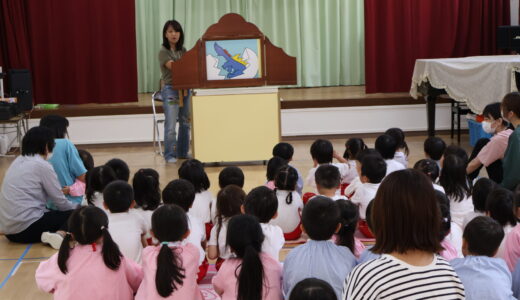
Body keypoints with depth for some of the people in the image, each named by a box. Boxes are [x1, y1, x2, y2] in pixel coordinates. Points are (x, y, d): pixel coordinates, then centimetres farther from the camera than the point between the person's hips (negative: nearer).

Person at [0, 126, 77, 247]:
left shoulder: (17, 161, 14)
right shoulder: (42, 165, -9)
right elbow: (61, 203, -3)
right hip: (27, 228, -8)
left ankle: (49, 235, 1)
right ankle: (61, 235, -21)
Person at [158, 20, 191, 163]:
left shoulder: (183, 51, 12)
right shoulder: (163, 52, -6)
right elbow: (174, 67, -18)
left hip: (185, 88, 6)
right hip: (170, 89, -6)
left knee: (186, 123, 10)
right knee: (171, 124, -7)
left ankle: (182, 152, 22)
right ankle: (170, 155, 1)